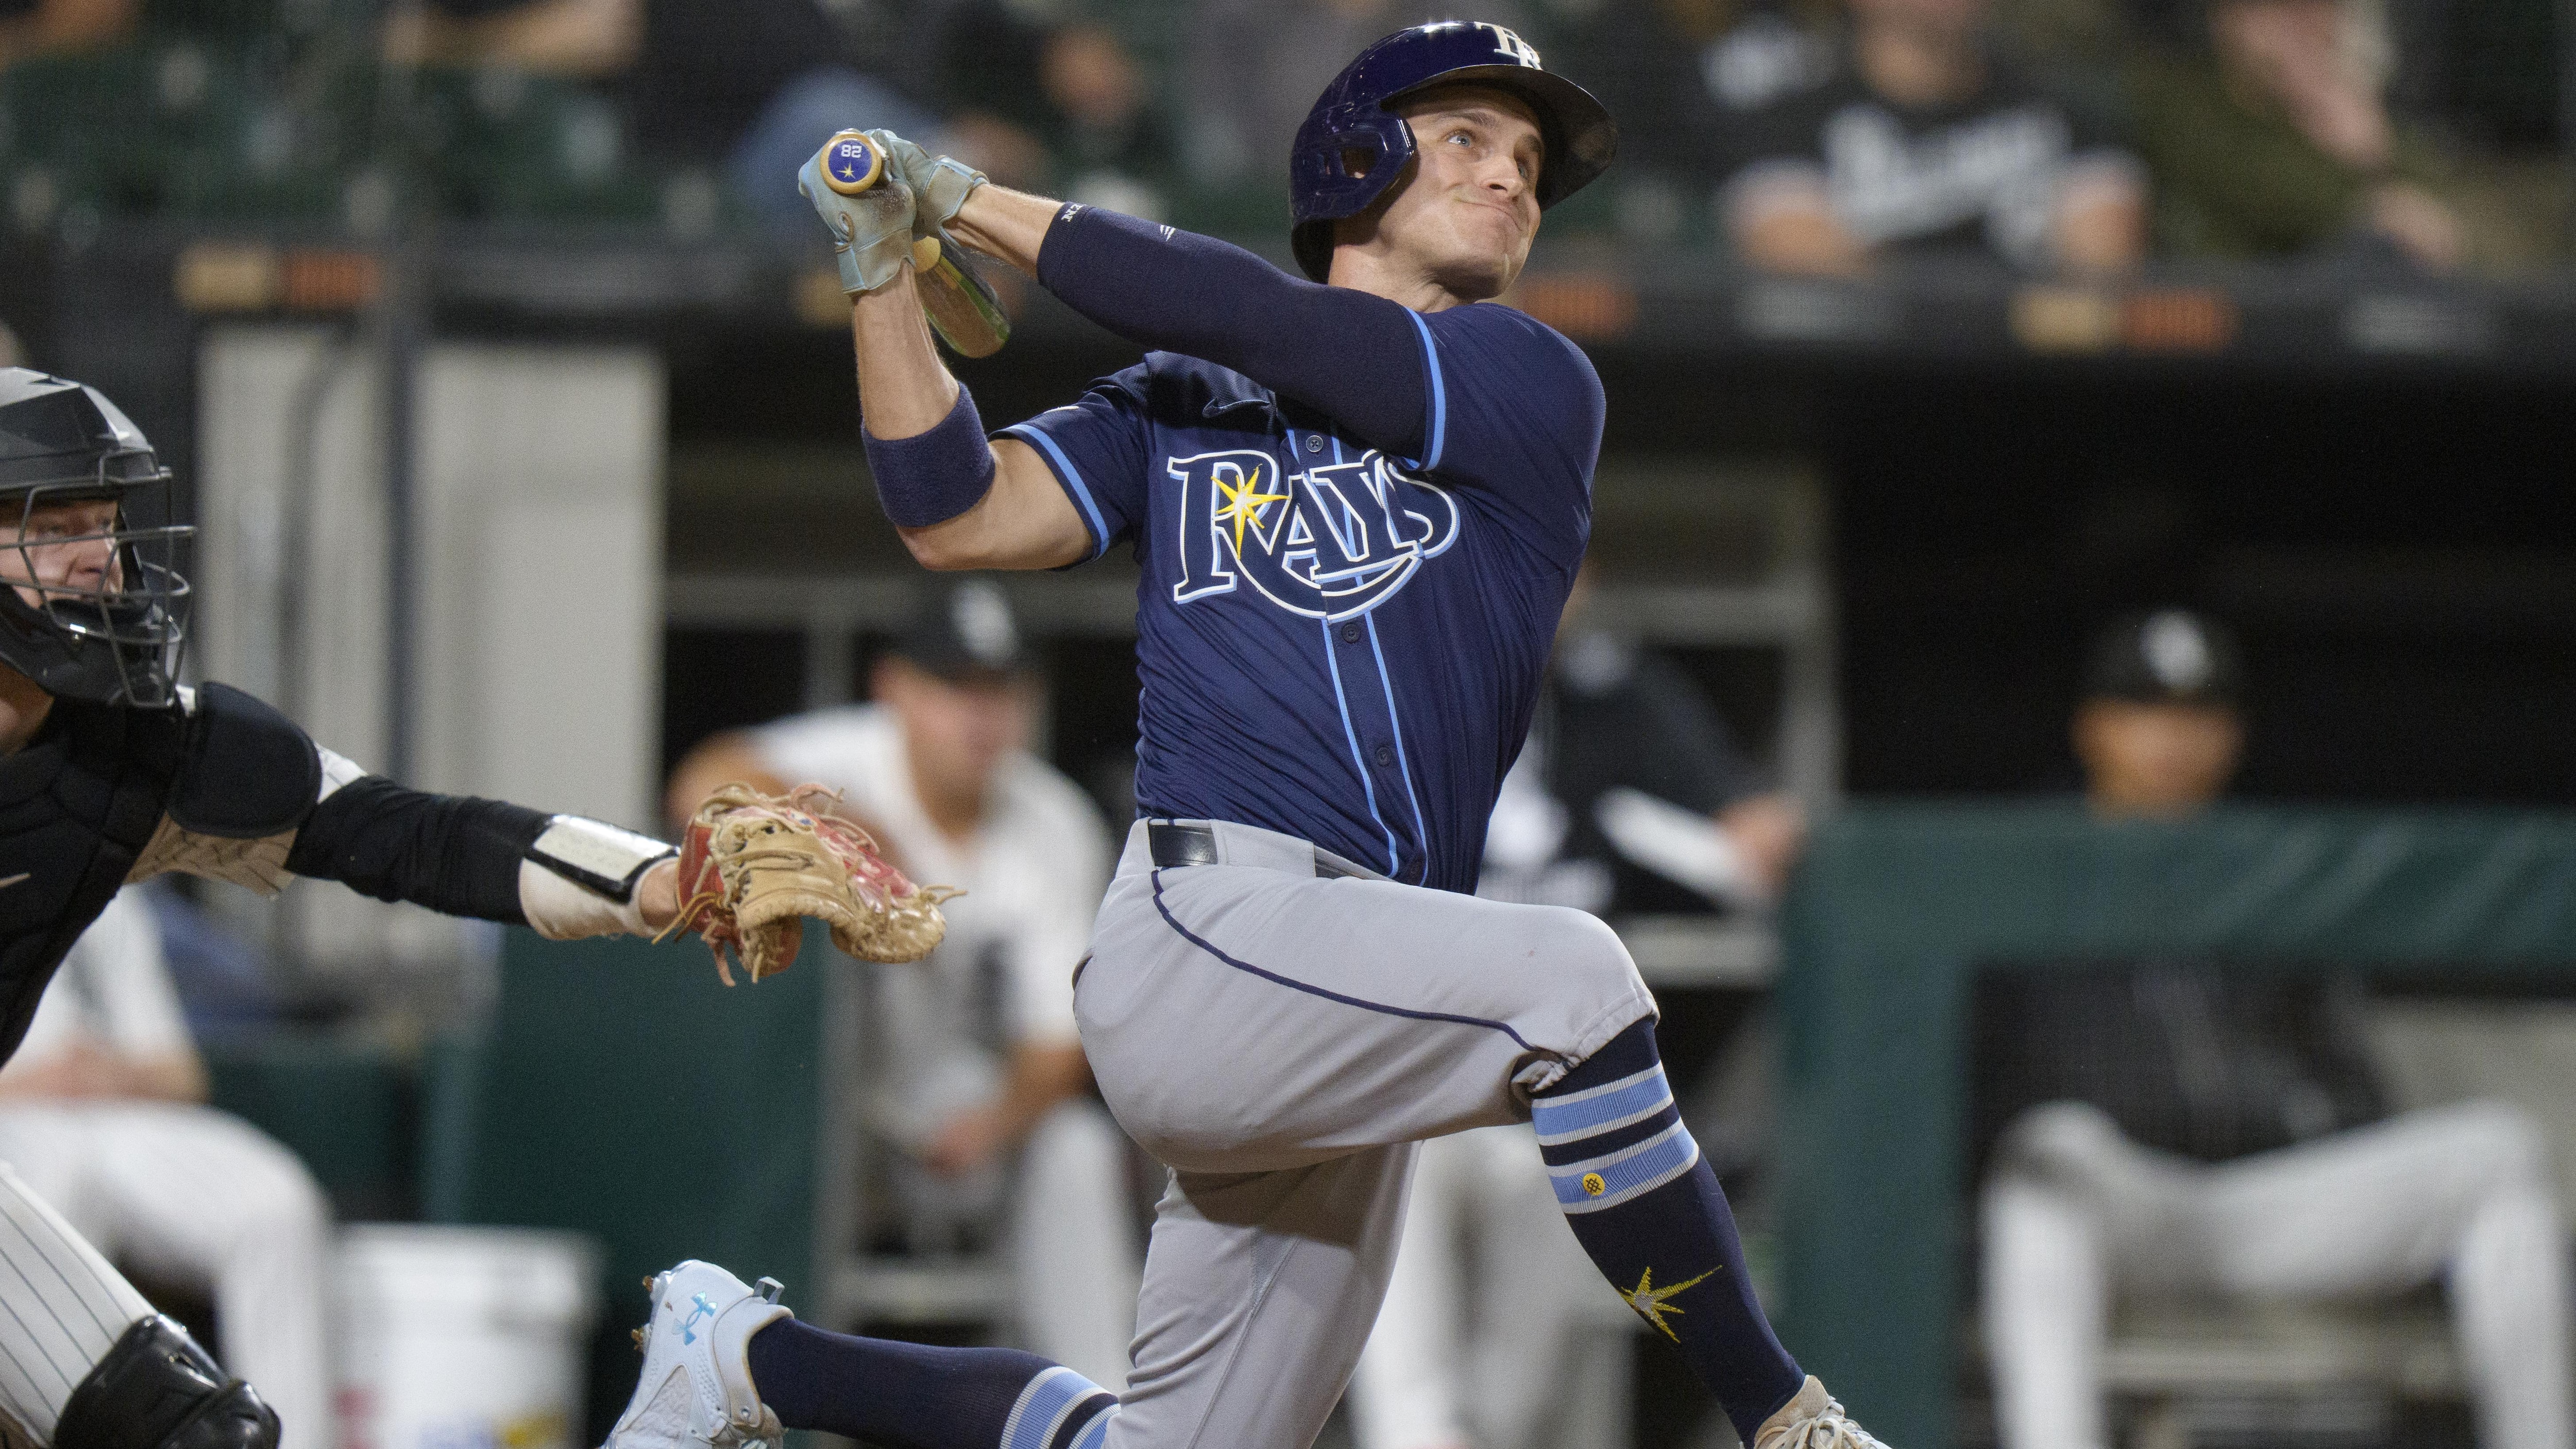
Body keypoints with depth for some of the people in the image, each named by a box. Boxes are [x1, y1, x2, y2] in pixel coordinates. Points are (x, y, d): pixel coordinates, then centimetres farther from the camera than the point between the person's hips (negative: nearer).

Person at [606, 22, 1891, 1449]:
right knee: (1566, 979, -30)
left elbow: (1247, 323, 2)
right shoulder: (1178, 411, 17)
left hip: (1355, 1022, 3)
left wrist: (977, 203, 8)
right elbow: (961, 518, 4)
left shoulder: (1530, 386, 12)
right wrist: (881, 265, -3)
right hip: (1200, 941, -3)